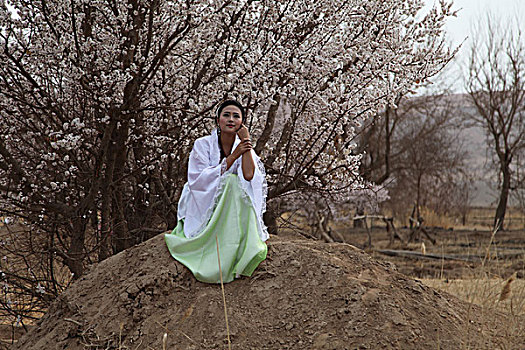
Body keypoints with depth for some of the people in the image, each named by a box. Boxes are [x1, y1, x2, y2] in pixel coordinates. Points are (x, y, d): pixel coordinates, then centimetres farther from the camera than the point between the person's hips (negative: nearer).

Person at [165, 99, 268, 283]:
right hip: (202, 205, -3)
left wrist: (247, 140, -16)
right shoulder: (202, 145, -6)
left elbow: (248, 175, -19)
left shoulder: (243, 147, 2)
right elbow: (199, 180, -20)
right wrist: (232, 157, -21)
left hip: (231, 211, 3)